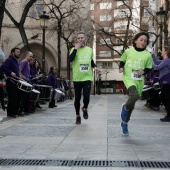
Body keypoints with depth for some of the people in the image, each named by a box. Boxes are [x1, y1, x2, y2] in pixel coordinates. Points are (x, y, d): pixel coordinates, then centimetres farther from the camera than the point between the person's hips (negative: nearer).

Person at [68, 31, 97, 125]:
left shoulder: (90, 50, 8)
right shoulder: (74, 49, -1)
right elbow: (70, 59, -19)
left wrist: (95, 67, 2)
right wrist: (76, 48, -19)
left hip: (87, 77, 1)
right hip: (77, 78, -1)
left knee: (86, 96, -13)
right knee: (77, 98, 7)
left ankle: (85, 108, 20)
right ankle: (78, 116, 25)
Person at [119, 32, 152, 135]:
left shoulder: (148, 55, -1)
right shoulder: (128, 51, -2)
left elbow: (149, 68, 6)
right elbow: (122, 61, 11)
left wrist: (144, 71, -15)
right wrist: (121, 67, -8)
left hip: (139, 80, 3)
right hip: (128, 77, -3)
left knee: (132, 104, 11)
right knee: (135, 95, -31)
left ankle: (124, 123, 31)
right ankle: (125, 107, 1)